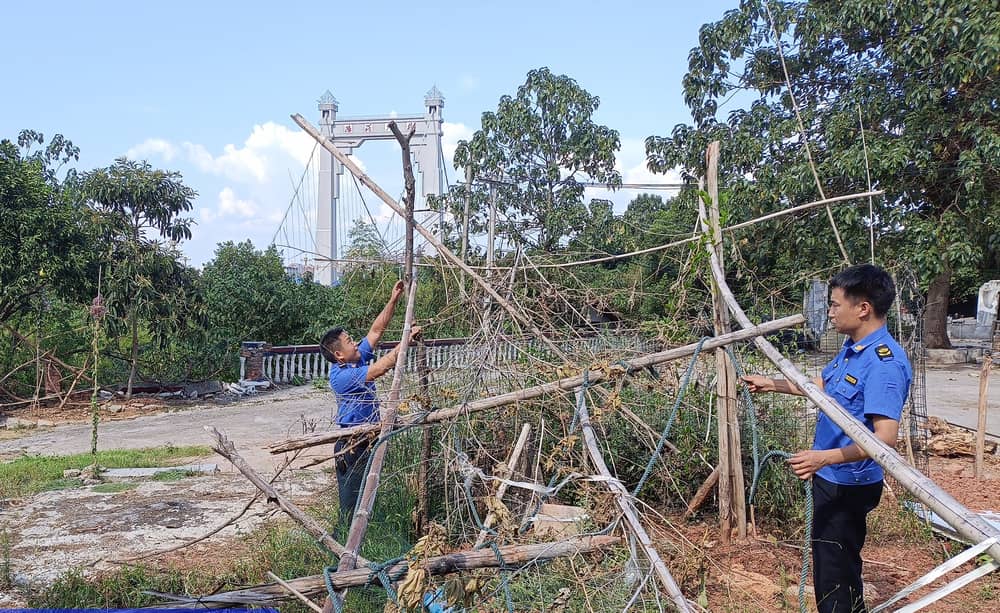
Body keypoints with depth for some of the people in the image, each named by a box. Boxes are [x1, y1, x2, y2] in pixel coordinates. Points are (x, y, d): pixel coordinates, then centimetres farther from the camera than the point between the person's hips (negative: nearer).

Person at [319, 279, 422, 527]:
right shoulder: (341, 376, -21)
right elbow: (380, 369, -31)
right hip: (353, 447, -10)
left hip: (368, 441, 10)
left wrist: (393, 300, 3)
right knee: (351, 505, -2)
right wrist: (405, 341, -26)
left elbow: (376, 330, 9)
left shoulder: (357, 360, 5)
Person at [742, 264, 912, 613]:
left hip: (848, 485, -9)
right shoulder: (851, 348, 4)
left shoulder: (884, 362, -25)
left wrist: (825, 458, -39)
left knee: (835, 575, 2)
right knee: (830, 564, 22)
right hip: (831, 478, 9)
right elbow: (822, 385, 23)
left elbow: (885, 438, -31)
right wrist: (772, 385, 26)